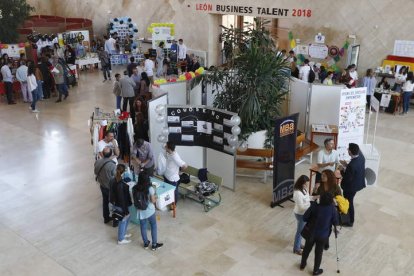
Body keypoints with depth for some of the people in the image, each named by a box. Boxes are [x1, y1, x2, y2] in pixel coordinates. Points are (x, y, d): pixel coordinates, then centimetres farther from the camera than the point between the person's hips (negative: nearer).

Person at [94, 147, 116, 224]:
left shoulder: (97, 162, -15)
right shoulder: (112, 165, -33)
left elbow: (96, 172, 3)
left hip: (102, 186, 5)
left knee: (105, 202, 25)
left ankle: (106, 218, 43)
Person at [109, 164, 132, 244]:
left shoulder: (112, 181, -6)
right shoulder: (121, 185, -32)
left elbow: (111, 193, 7)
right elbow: (122, 199, -26)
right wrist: (125, 211, -16)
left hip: (115, 204, 8)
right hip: (121, 206, -8)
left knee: (127, 217, 28)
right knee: (123, 221, 14)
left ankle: (123, 234, 46)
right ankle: (121, 240, 33)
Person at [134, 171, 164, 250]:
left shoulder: (135, 188, -12)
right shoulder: (150, 188, -23)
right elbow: (153, 201, -16)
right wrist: (155, 197, 4)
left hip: (140, 211, 3)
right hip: (150, 211, -3)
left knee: (143, 227, 19)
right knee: (153, 226, 16)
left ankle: (146, 243, 35)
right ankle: (154, 245, 24)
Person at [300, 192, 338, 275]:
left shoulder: (314, 206, -16)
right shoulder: (333, 209, -17)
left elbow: (305, 218, -11)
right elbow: (335, 223, -6)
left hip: (311, 233, 1)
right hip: (323, 235, -1)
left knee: (307, 249, 22)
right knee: (318, 252, 18)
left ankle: (302, 265, 43)